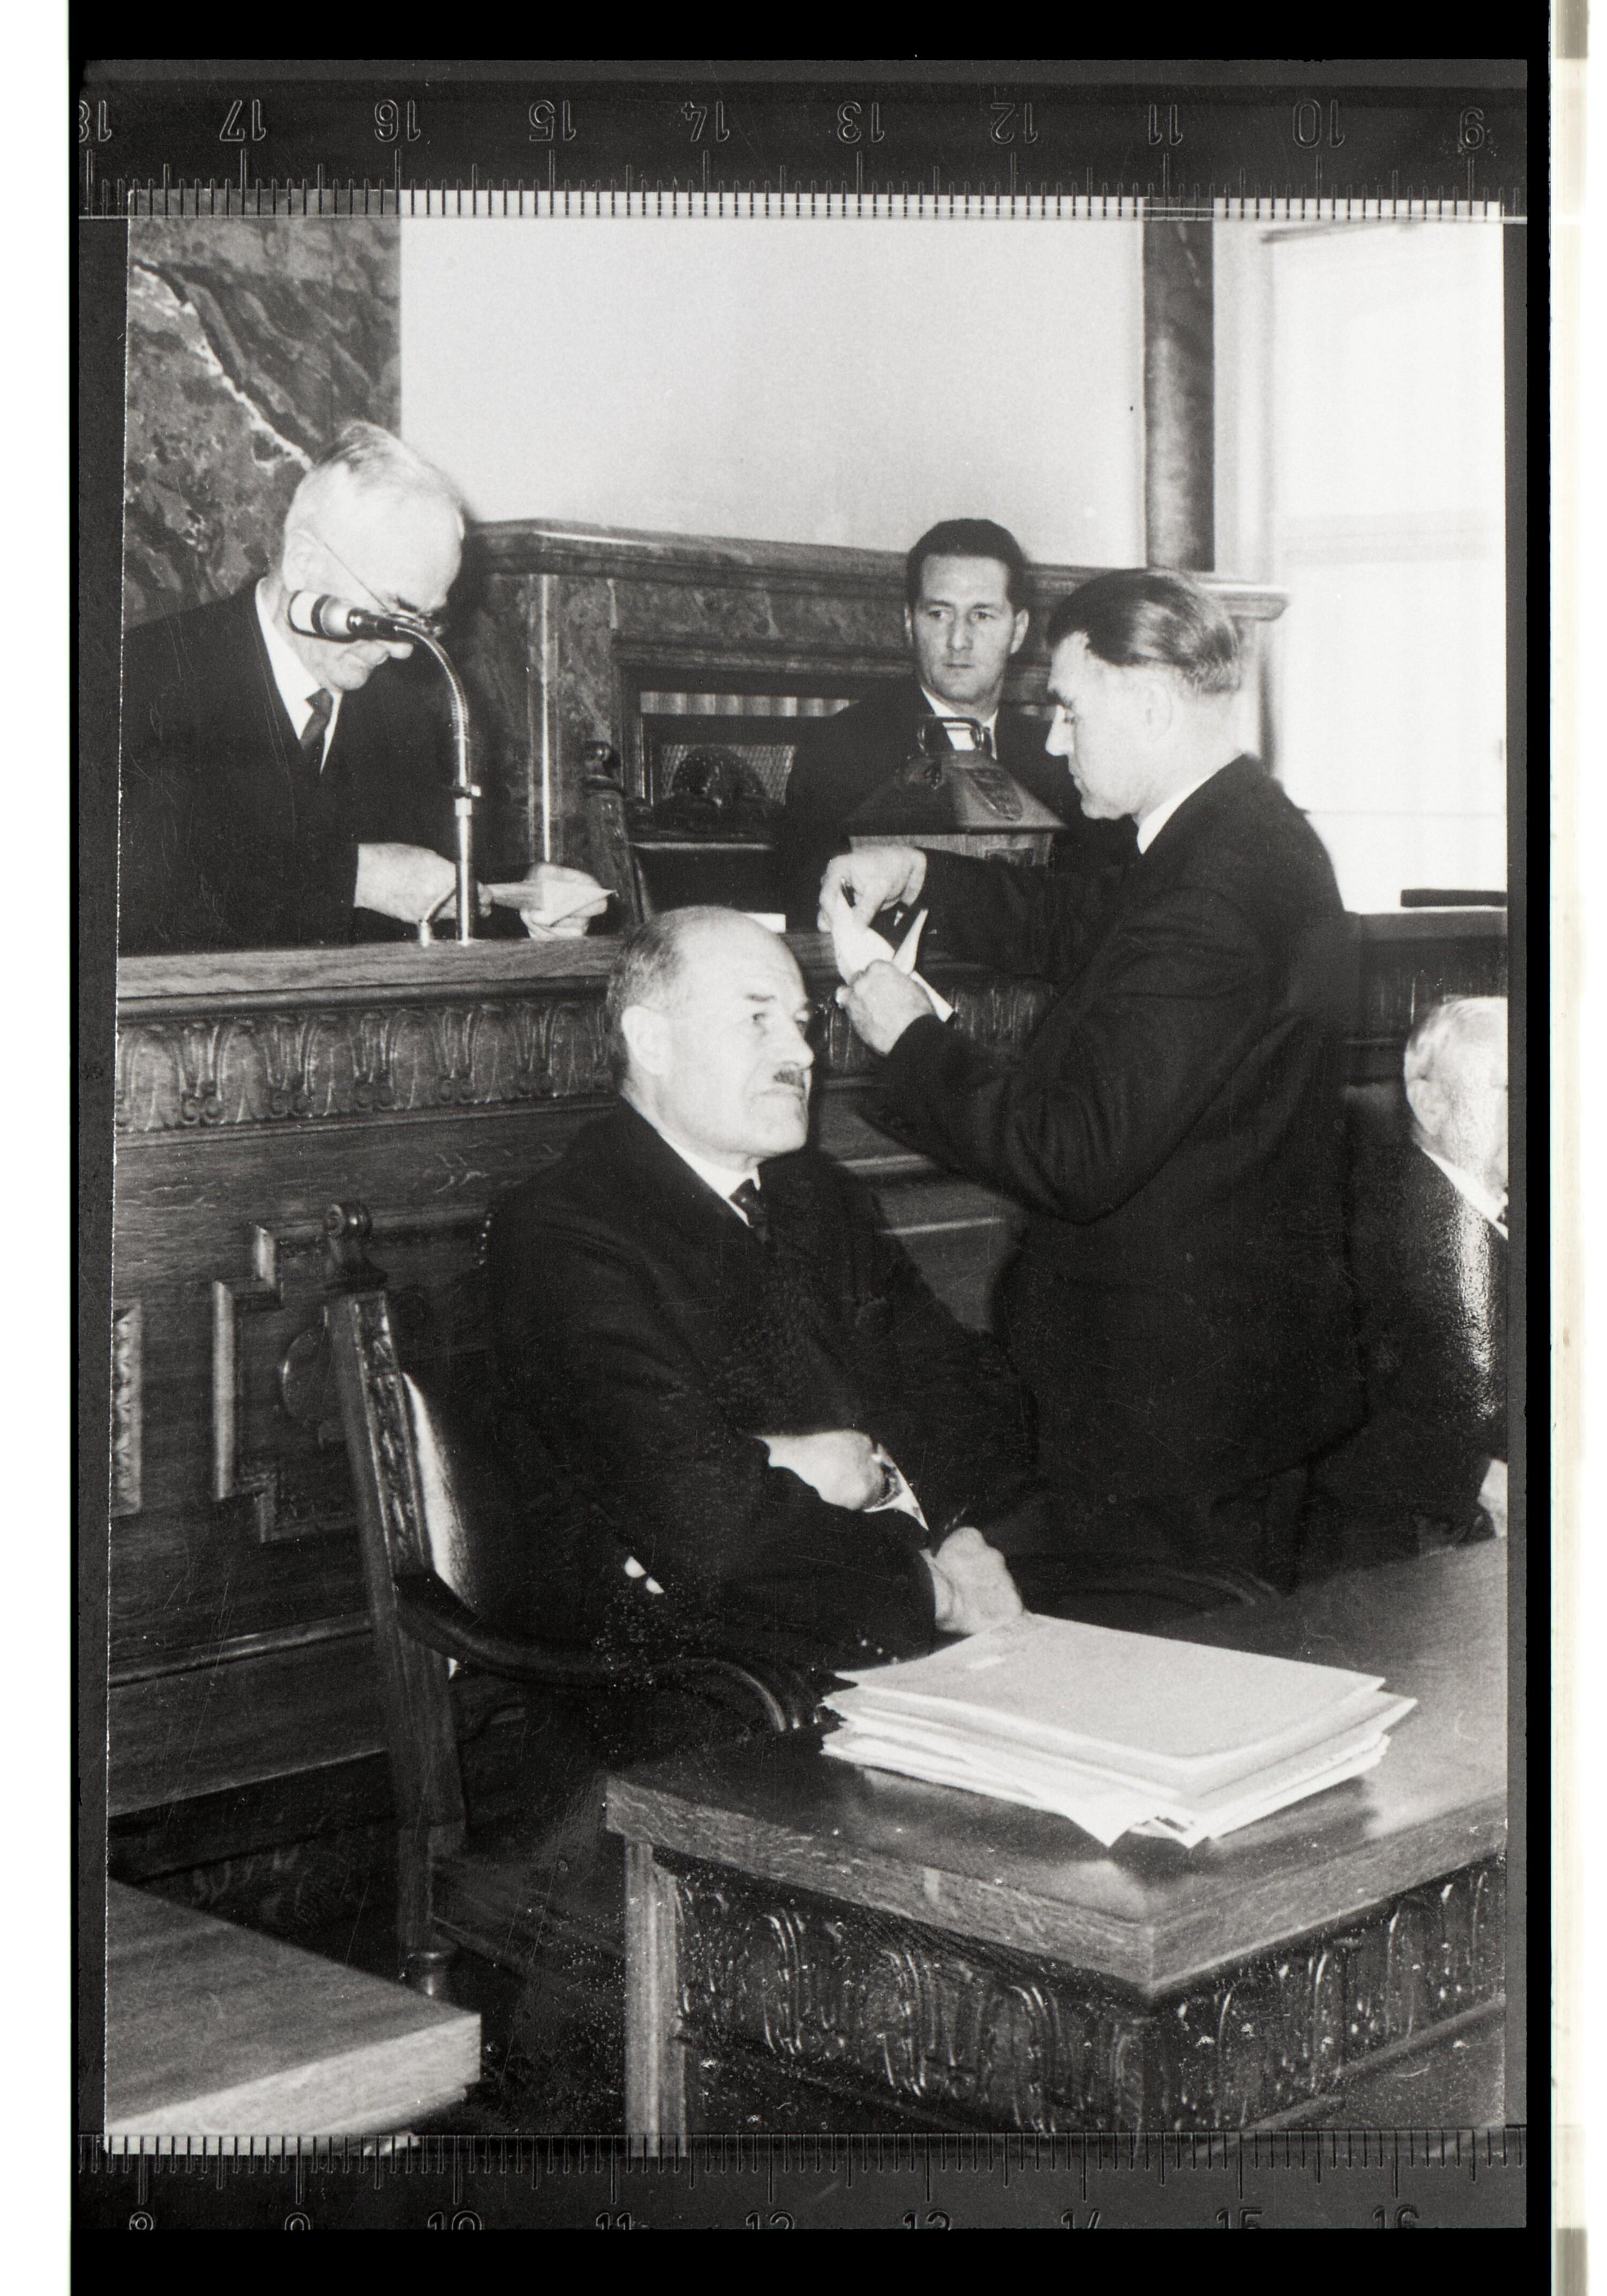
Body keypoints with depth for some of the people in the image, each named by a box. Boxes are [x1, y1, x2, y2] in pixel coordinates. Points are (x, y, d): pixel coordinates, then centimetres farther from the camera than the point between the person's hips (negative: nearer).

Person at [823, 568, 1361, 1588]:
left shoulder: (1212, 900, -27)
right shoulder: (1251, 835, 7)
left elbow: (1076, 1158, -28)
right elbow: (1080, 931, 22)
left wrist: (913, 1042, -16)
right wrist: (918, 874, 9)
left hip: (1181, 1402, -10)